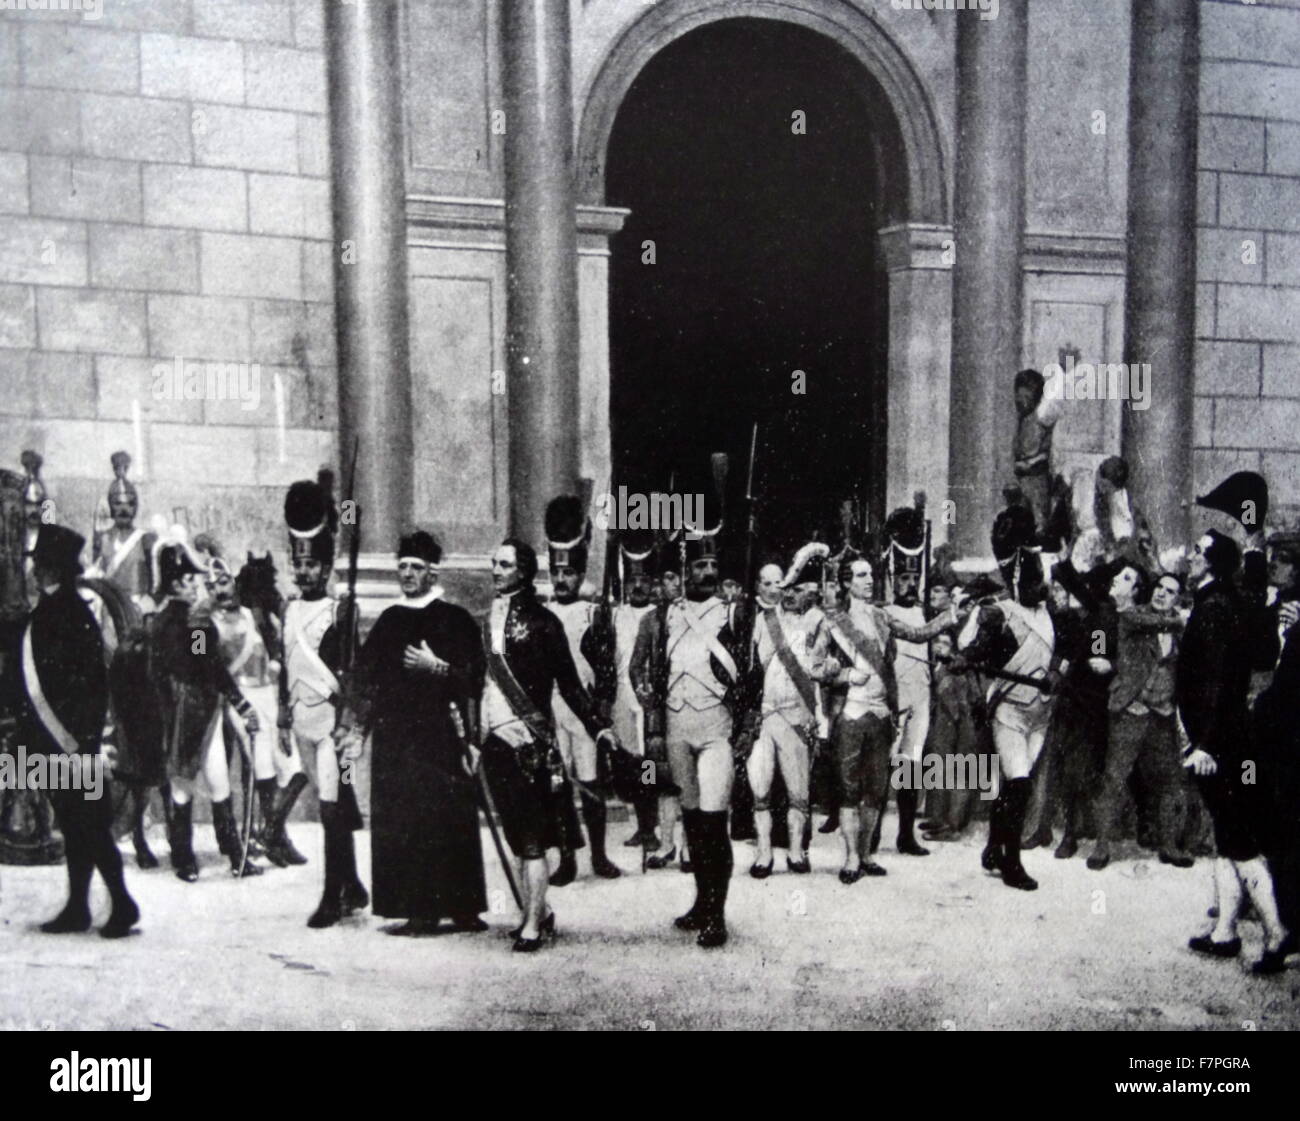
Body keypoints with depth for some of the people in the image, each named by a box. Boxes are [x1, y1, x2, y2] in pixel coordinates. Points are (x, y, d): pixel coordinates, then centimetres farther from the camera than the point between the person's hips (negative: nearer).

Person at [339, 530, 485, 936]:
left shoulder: (456, 620, 2)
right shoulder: (389, 621, 14)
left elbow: (474, 680, -3)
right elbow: (366, 678, 14)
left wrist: (437, 668, -16)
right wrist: (355, 728, 6)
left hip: (441, 737, -4)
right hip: (394, 739, 4)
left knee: (448, 822, -4)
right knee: (401, 825, 0)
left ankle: (461, 907, 3)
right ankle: (420, 909, 6)